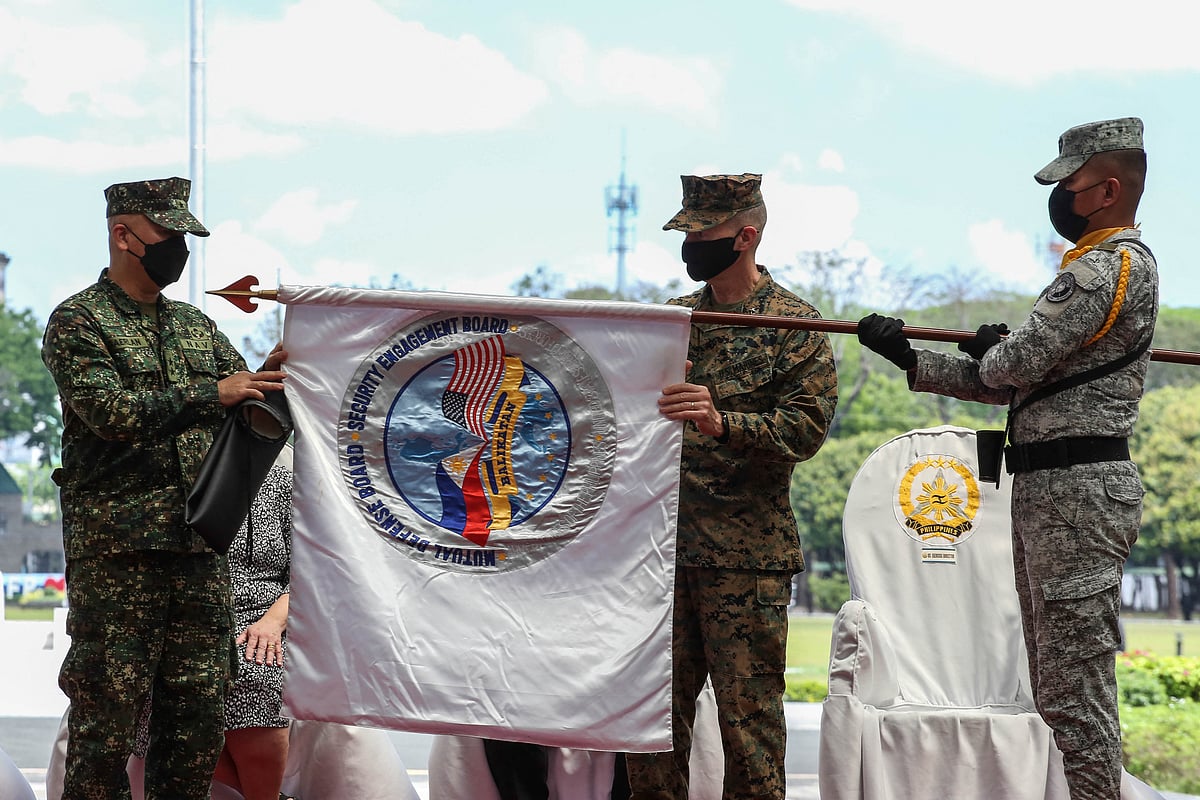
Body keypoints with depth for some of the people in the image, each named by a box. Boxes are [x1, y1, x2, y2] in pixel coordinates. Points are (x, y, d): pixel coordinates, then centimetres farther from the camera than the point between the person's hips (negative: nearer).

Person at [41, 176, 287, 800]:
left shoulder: (196, 326, 18)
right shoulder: (76, 323, -2)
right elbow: (111, 411, -16)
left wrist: (271, 376, -5)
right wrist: (212, 394, -19)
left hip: (200, 547, 6)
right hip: (115, 552, -6)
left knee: (198, 718, 7)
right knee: (107, 716, -4)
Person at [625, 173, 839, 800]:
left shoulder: (795, 326, -2)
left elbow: (807, 428, -13)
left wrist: (721, 422, -26)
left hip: (745, 553, -6)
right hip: (663, 542, 6)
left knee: (747, 709, -4)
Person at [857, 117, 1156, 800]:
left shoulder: (1111, 265, -13)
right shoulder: (1108, 264, 21)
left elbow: (1015, 366, -20)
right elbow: (1018, 385, 20)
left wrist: (988, 351, 5)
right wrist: (908, 357, 14)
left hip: (1077, 489, -11)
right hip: (1054, 486, 11)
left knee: (1076, 674, -10)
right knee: (1054, 676, 14)